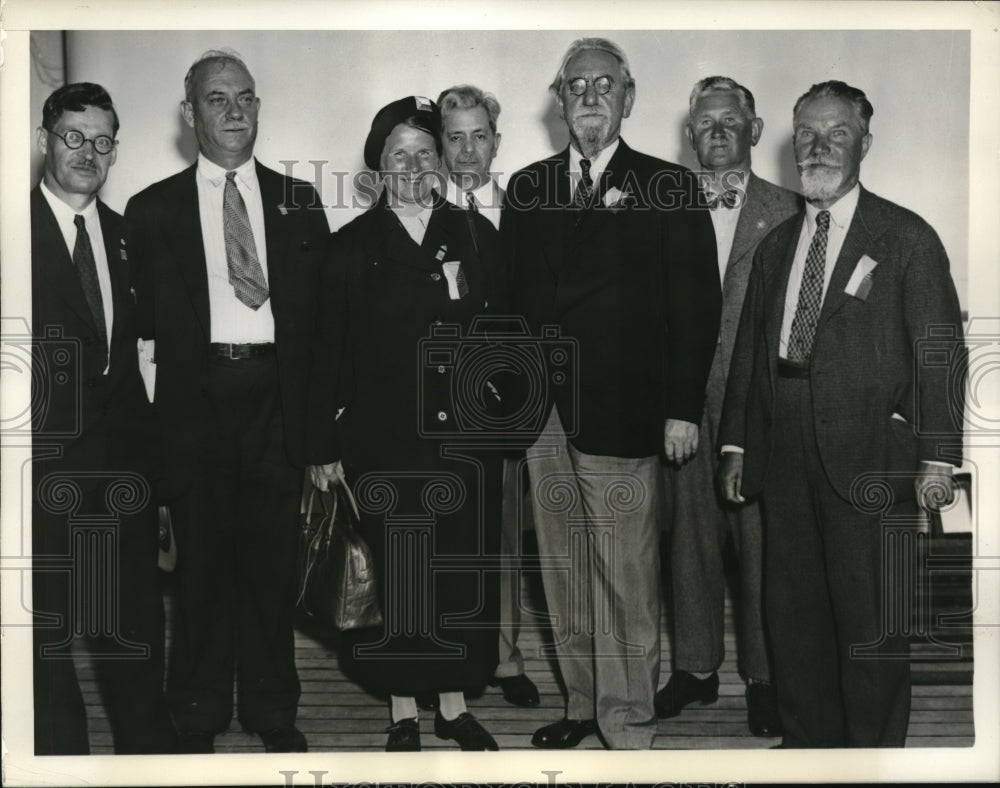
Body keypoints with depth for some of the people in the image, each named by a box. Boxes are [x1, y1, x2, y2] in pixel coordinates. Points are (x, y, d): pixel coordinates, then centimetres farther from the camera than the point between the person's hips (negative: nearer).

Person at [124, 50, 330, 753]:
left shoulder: (298, 202, 11)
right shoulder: (153, 209, 7)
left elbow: (319, 312, 8)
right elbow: (147, 318, 5)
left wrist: (315, 406, 0)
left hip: (276, 397, 1)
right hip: (196, 397, -1)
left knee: (274, 557, 7)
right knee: (202, 558, 5)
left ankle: (272, 709, 21)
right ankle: (199, 715, 20)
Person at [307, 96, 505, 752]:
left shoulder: (475, 236, 9)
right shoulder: (353, 246, 4)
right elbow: (330, 352, 3)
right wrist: (325, 447, 0)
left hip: (465, 435, 2)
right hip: (382, 439, -1)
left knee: (464, 571, 6)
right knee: (391, 575, 3)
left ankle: (456, 706, 22)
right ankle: (405, 715, 18)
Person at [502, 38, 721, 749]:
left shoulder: (669, 188, 2)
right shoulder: (527, 189, 14)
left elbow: (697, 306, -2)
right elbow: (510, 296, 12)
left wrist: (683, 408, -8)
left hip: (623, 417, -4)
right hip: (544, 415, 4)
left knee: (628, 578, -1)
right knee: (564, 572, 11)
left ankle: (629, 720, 12)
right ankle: (582, 704, 24)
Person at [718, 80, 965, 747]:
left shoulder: (908, 239, -1)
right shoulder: (775, 246, 16)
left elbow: (940, 351, -5)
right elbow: (751, 349, 16)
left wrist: (938, 457, -11)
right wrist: (737, 444, 11)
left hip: (871, 460, -5)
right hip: (786, 460, 5)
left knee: (870, 618, 2)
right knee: (793, 611, 11)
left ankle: (875, 749, 17)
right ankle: (808, 741, 24)